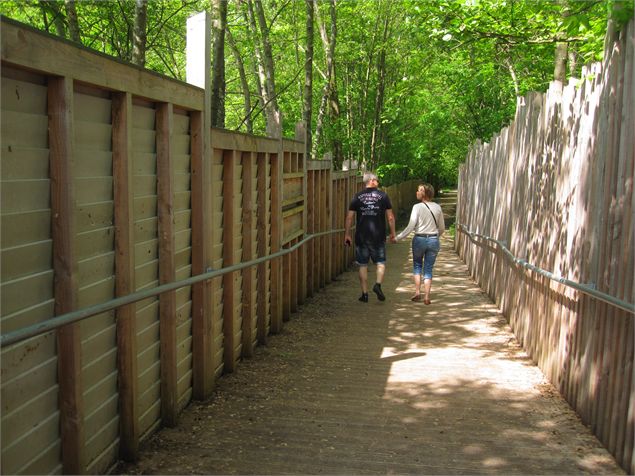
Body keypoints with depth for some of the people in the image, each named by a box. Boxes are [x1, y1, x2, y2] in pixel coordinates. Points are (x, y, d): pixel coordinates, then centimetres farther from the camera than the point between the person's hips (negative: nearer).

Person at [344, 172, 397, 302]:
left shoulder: (357, 197, 1)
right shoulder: (383, 196, -1)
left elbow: (349, 217, 0)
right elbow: (390, 217, -1)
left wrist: (347, 234, 8)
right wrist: (393, 234, 9)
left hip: (361, 236, 1)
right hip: (379, 236, -1)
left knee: (363, 265, 8)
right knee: (380, 262, 13)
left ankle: (365, 294, 9)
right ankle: (378, 284, -10)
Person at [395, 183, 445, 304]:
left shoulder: (417, 207, -10)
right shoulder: (437, 207, 2)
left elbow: (411, 227, -14)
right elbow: (442, 228, 9)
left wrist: (398, 237, -6)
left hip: (419, 239, -2)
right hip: (433, 240, 3)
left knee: (417, 266, 18)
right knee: (428, 269, 9)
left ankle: (417, 292, 12)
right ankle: (426, 296, 5)